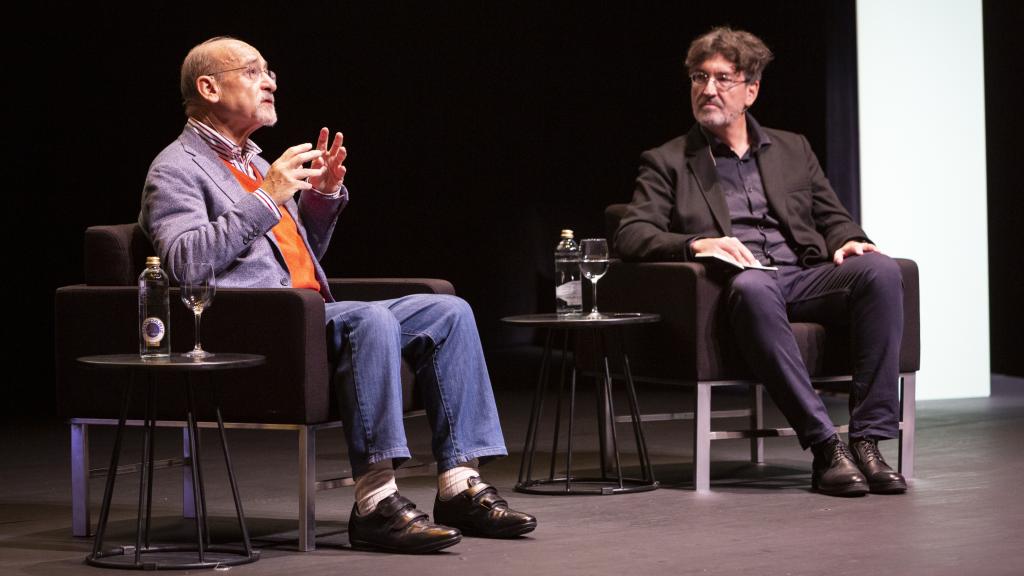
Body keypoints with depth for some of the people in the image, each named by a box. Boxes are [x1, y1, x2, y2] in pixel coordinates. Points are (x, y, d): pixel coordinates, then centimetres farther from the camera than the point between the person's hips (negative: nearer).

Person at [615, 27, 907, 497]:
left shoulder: (792, 150, 26)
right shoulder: (667, 162, 15)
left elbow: (833, 219, 23)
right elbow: (630, 235, 2)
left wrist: (848, 241, -2)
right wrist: (697, 244, -17)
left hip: (805, 277, 4)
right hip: (740, 282, -3)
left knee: (879, 270, -28)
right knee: (753, 287, -41)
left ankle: (867, 440, -30)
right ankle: (825, 448, -40)